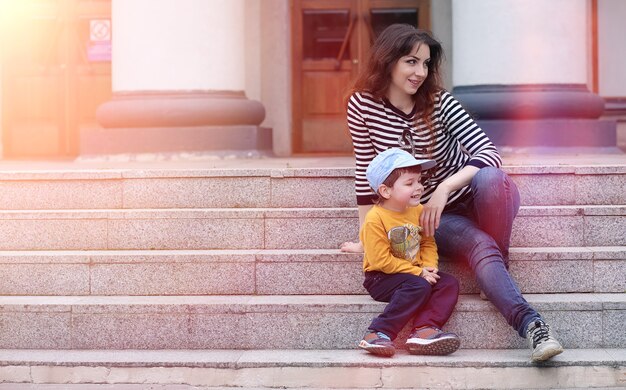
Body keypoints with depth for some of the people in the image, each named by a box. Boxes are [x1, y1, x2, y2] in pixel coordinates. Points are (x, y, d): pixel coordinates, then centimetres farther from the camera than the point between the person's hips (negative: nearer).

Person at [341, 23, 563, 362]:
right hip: (433, 217, 0)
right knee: (479, 247, -31)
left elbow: (488, 152, -21)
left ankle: (498, 265, -15)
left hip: (473, 199, 0)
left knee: (490, 177, -34)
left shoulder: (439, 102, -13)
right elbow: (366, 170, -2)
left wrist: (444, 188, -35)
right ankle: (530, 324, -40)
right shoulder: (363, 105, -10)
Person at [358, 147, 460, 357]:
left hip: (416, 273, 7)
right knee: (419, 287, -31)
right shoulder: (375, 219, -18)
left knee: (449, 283, -12)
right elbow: (381, 261, -20)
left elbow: (428, 242, 12)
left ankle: (424, 329, -29)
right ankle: (379, 333, -31)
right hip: (380, 278, -7)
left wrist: (429, 266, -9)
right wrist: (417, 272, -20)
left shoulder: (418, 211, 5)